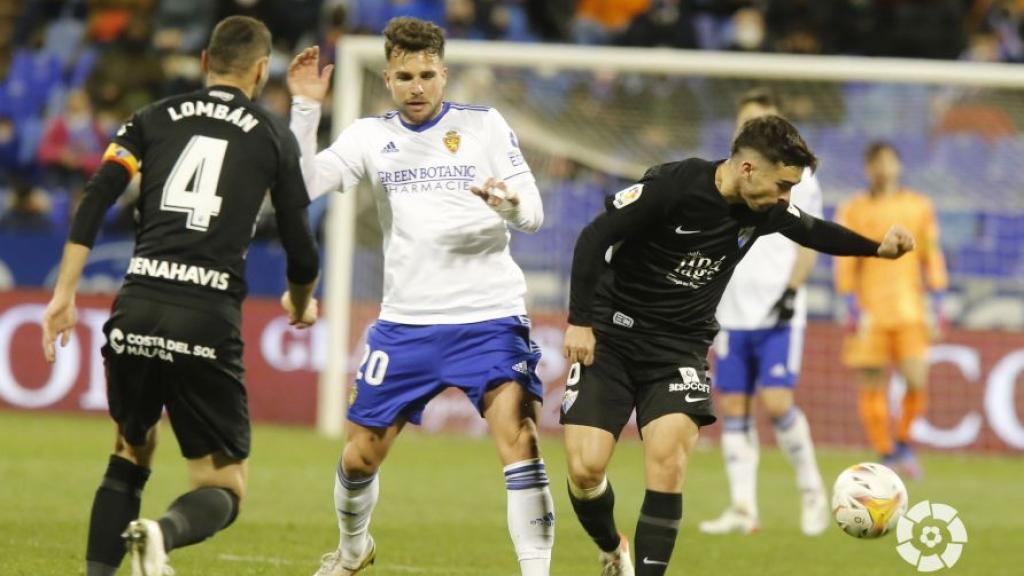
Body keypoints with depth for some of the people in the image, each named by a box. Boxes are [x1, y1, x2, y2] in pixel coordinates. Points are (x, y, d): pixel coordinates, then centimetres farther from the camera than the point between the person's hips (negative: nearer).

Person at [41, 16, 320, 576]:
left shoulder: (155, 118, 15)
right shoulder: (274, 137, 10)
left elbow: (95, 199, 2)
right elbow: (300, 251, 12)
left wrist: (63, 295, 1)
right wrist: (300, 305, 33)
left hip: (137, 311, 3)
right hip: (209, 320, -3)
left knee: (130, 455, 27)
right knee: (223, 491, 5)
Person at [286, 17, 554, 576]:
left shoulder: (484, 125, 0)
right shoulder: (371, 135, 5)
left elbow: (533, 212, -4)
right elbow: (302, 186, -6)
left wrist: (510, 204, -27)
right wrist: (305, 109, -15)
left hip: (489, 316, -3)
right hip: (405, 321, 3)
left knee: (518, 438, -20)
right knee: (360, 453, 9)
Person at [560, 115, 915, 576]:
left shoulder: (765, 211, -3)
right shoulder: (672, 186, -20)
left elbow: (812, 231, 17)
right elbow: (594, 238, -14)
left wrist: (878, 247, 2)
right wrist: (580, 321, -17)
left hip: (680, 348, 3)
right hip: (610, 336, -3)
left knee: (667, 464, -19)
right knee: (585, 468, -11)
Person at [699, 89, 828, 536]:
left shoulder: (796, 177, 3)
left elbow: (808, 243, 0)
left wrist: (791, 292, -12)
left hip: (778, 314, -4)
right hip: (732, 312, 4)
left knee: (776, 402, -15)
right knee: (733, 408, 0)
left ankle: (812, 491, 3)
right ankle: (743, 509, 3)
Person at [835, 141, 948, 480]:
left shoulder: (919, 207, 10)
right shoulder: (852, 212, 5)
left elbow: (931, 258, 12)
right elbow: (846, 265, 3)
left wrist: (937, 307, 7)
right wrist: (852, 309, -4)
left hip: (910, 311, 1)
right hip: (869, 311, -1)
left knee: (917, 383, -10)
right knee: (872, 387, -2)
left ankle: (903, 443, 13)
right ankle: (886, 456, 8)